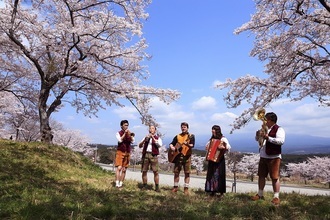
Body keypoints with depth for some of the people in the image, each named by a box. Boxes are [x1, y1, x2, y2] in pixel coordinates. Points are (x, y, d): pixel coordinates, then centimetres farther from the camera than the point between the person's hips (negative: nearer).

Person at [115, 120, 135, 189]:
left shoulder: (130, 133, 9)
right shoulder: (118, 133, 0)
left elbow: (132, 141, -4)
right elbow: (120, 140, -17)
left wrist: (130, 135, -19)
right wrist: (125, 133, -20)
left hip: (127, 153, 4)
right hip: (120, 152, -3)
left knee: (124, 169, 5)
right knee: (119, 168, -13)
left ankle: (121, 183, 11)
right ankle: (117, 183, -13)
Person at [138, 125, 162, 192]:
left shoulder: (158, 138, 11)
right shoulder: (146, 137, 19)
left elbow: (159, 145, -10)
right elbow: (140, 146, 9)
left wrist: (153, 137, -15)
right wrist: (145, 139, -8)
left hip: (153, 155, -3)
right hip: (145, 154, 3)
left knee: (155, 171, -7)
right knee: (144, 171, 2)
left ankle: (157, 187, -2)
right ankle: (144, 186, 12)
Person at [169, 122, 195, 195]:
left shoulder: (191, 136, 1)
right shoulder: (177, 136, 11)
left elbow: (192, 145, -13)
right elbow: (171, 143, 13)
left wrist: (187, 144, -33)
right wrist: (172, 147, -10)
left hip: (187, 156, -3)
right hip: (178, 155, 3)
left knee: (187, 173, -2)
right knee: (176, 172, 5)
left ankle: (186, 188, 6)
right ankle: (175, 187, 18)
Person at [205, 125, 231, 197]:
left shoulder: (223, 139, -6)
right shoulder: (212, 139, 16)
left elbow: (228, 147, -18)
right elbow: (207, 146, 30)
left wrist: (223, 147, -37)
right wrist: (207, 148, 9)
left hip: (219, 159, -7)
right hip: (211, 159, 7)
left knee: (219, 175, -7)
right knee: (211, 174, 7)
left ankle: (221, 192, -1)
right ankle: (213, 190, 16)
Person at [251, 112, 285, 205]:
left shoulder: (278, 129, -8)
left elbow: (281, 141, -22)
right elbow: (257, 139, 22)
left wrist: (268, 138, -28)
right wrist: (258, 135, -1)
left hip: (274, 157, -7)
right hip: (263, 156, 8)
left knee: (274, 177, -2)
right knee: (261, 175, 13)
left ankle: (276, 197, 8)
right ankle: (260, 194, 25)